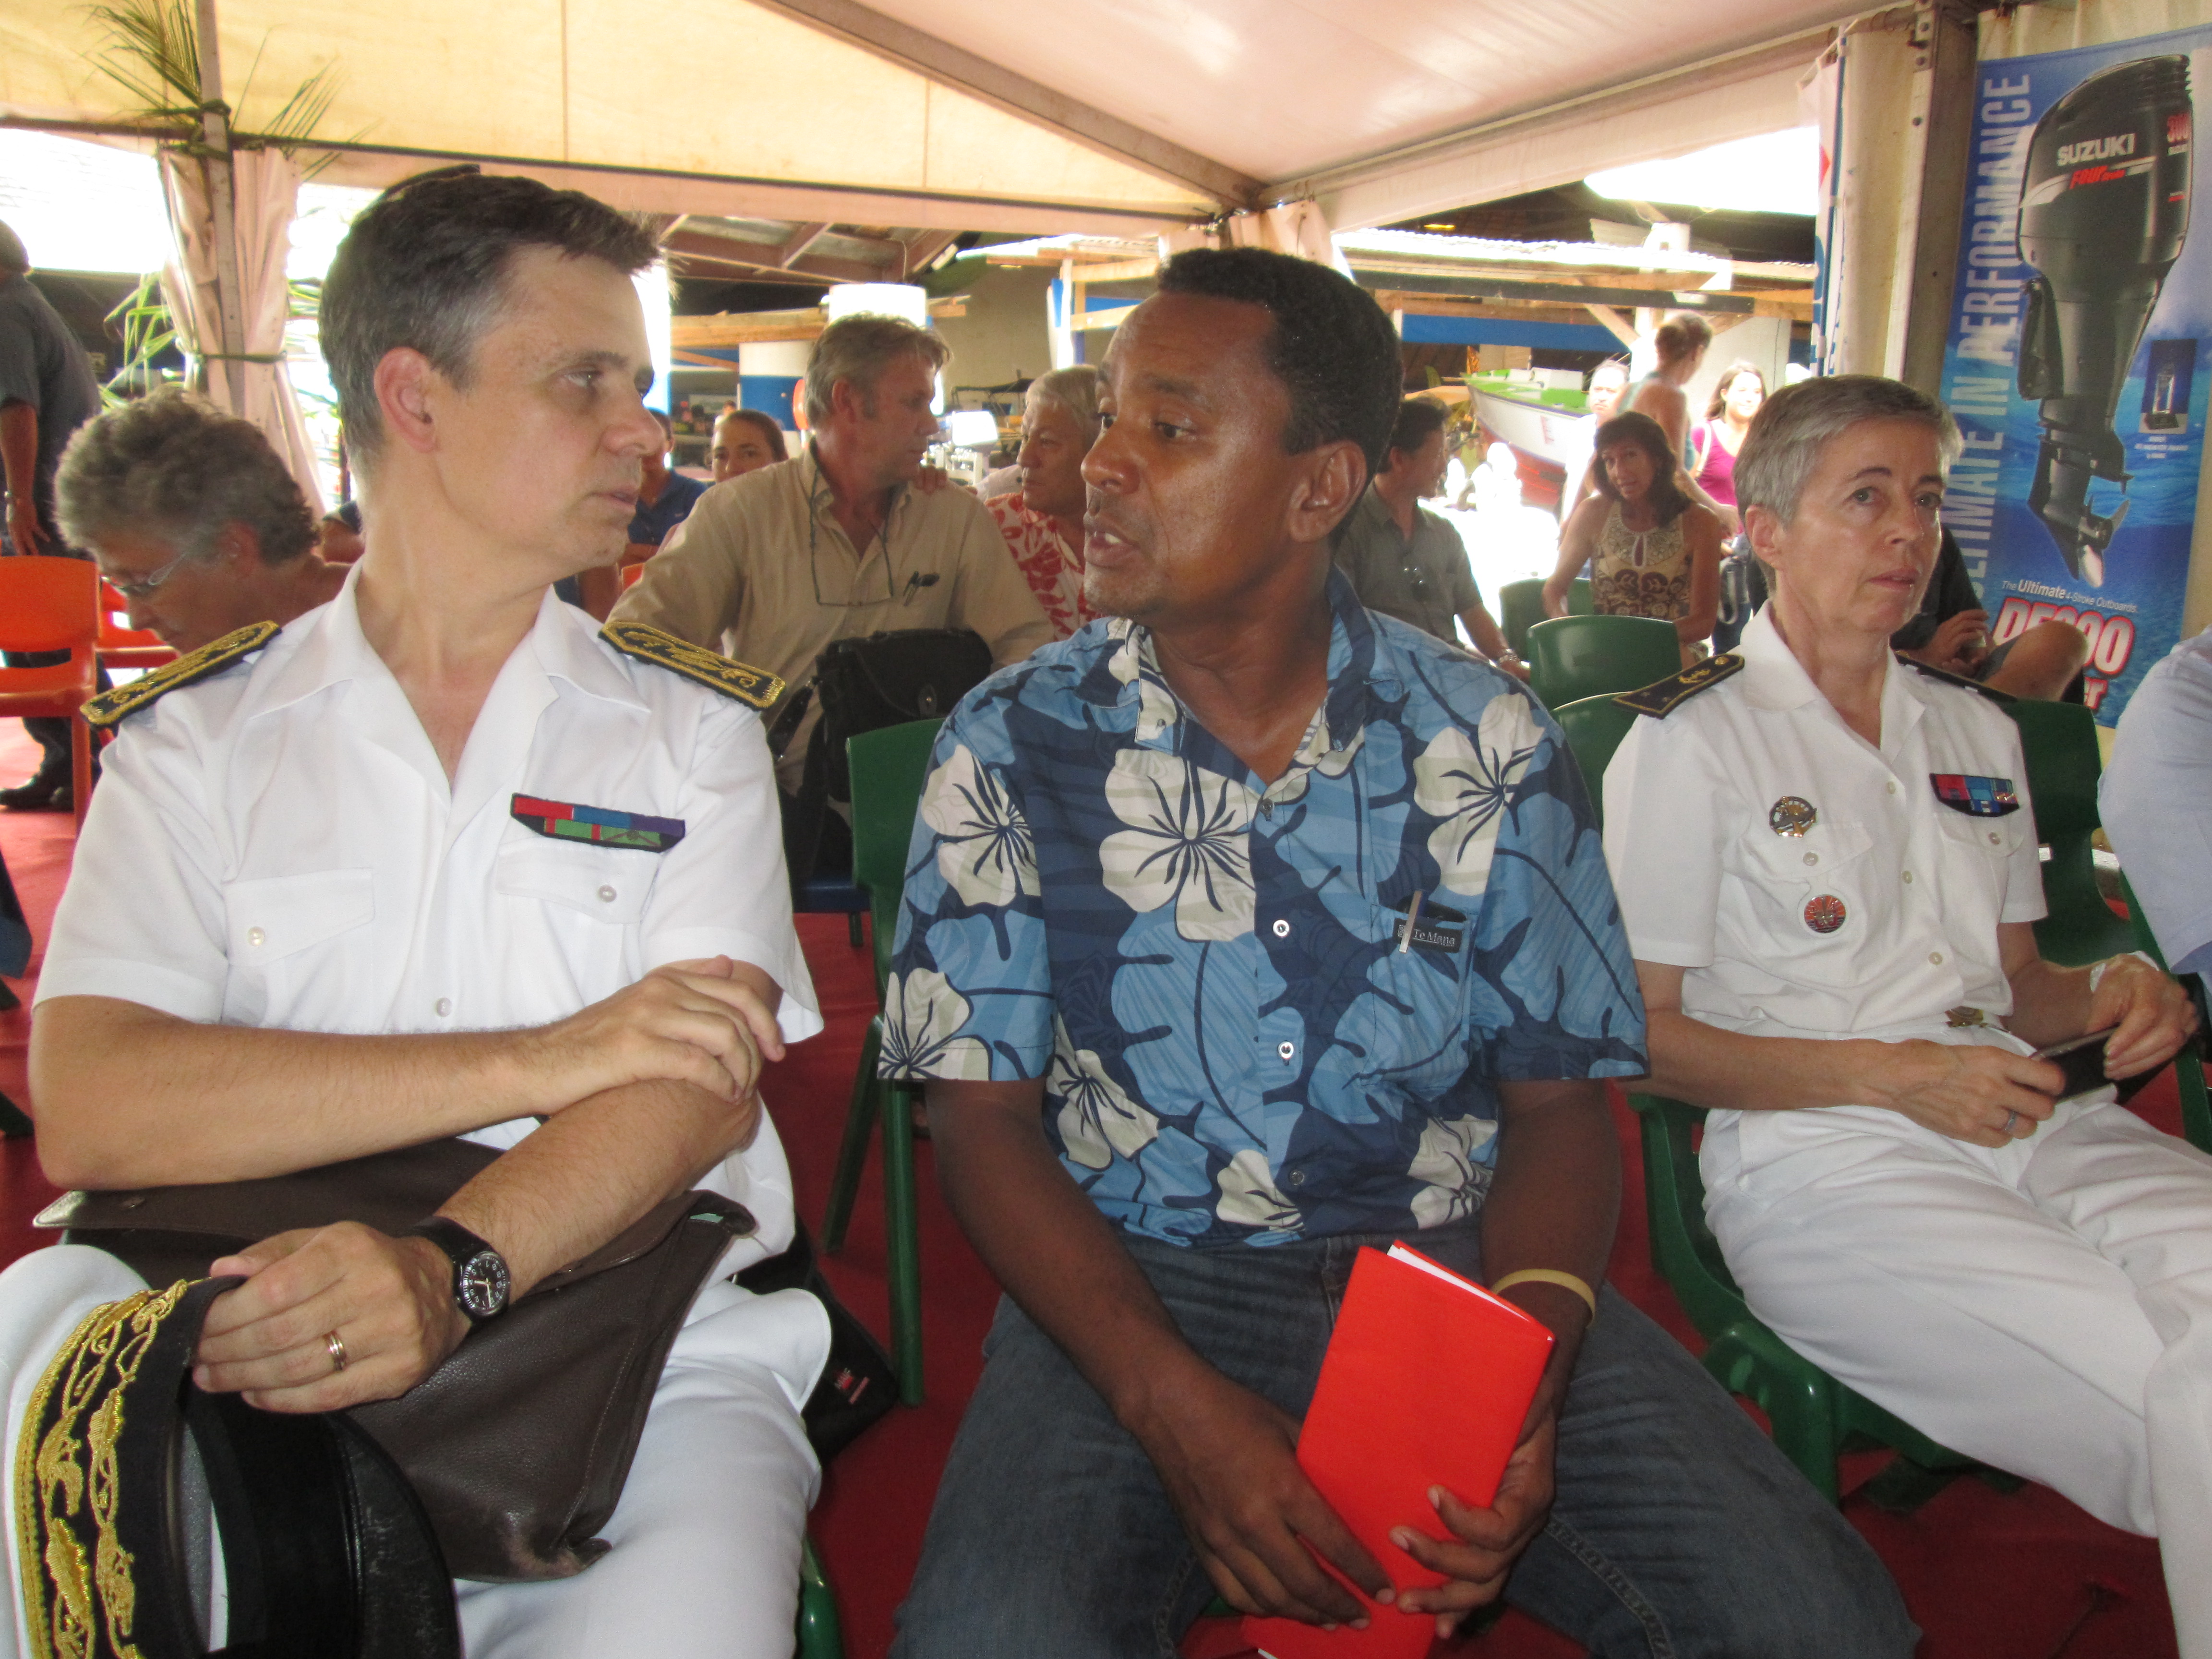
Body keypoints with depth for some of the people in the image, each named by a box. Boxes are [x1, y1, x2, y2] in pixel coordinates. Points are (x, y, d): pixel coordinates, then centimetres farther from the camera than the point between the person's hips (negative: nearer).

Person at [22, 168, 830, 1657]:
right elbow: (88, 1112, -9)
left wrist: (455, 1269, -24)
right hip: (292, 1384, 1)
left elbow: (704, 1082, -6)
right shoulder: (194, 744, 6)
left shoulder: (694, 732, 7)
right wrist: (545, 1058, -15)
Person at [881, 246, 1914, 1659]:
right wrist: (1174, 1402, -18)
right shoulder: (1013, 749, -1)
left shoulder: (1487, 743, 0)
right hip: (1136, 1288, -1)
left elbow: (1560, 1096, 2)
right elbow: (985, 1115, -3)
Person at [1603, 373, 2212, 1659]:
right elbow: (1641, 1034, -4)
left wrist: (2106, 995, 3)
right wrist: (1893, 1074, -12)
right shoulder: (1690, 745, 1)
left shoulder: (1976, 733, 23)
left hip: (2036, 1127, 6)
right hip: (1816, 1160, -6)